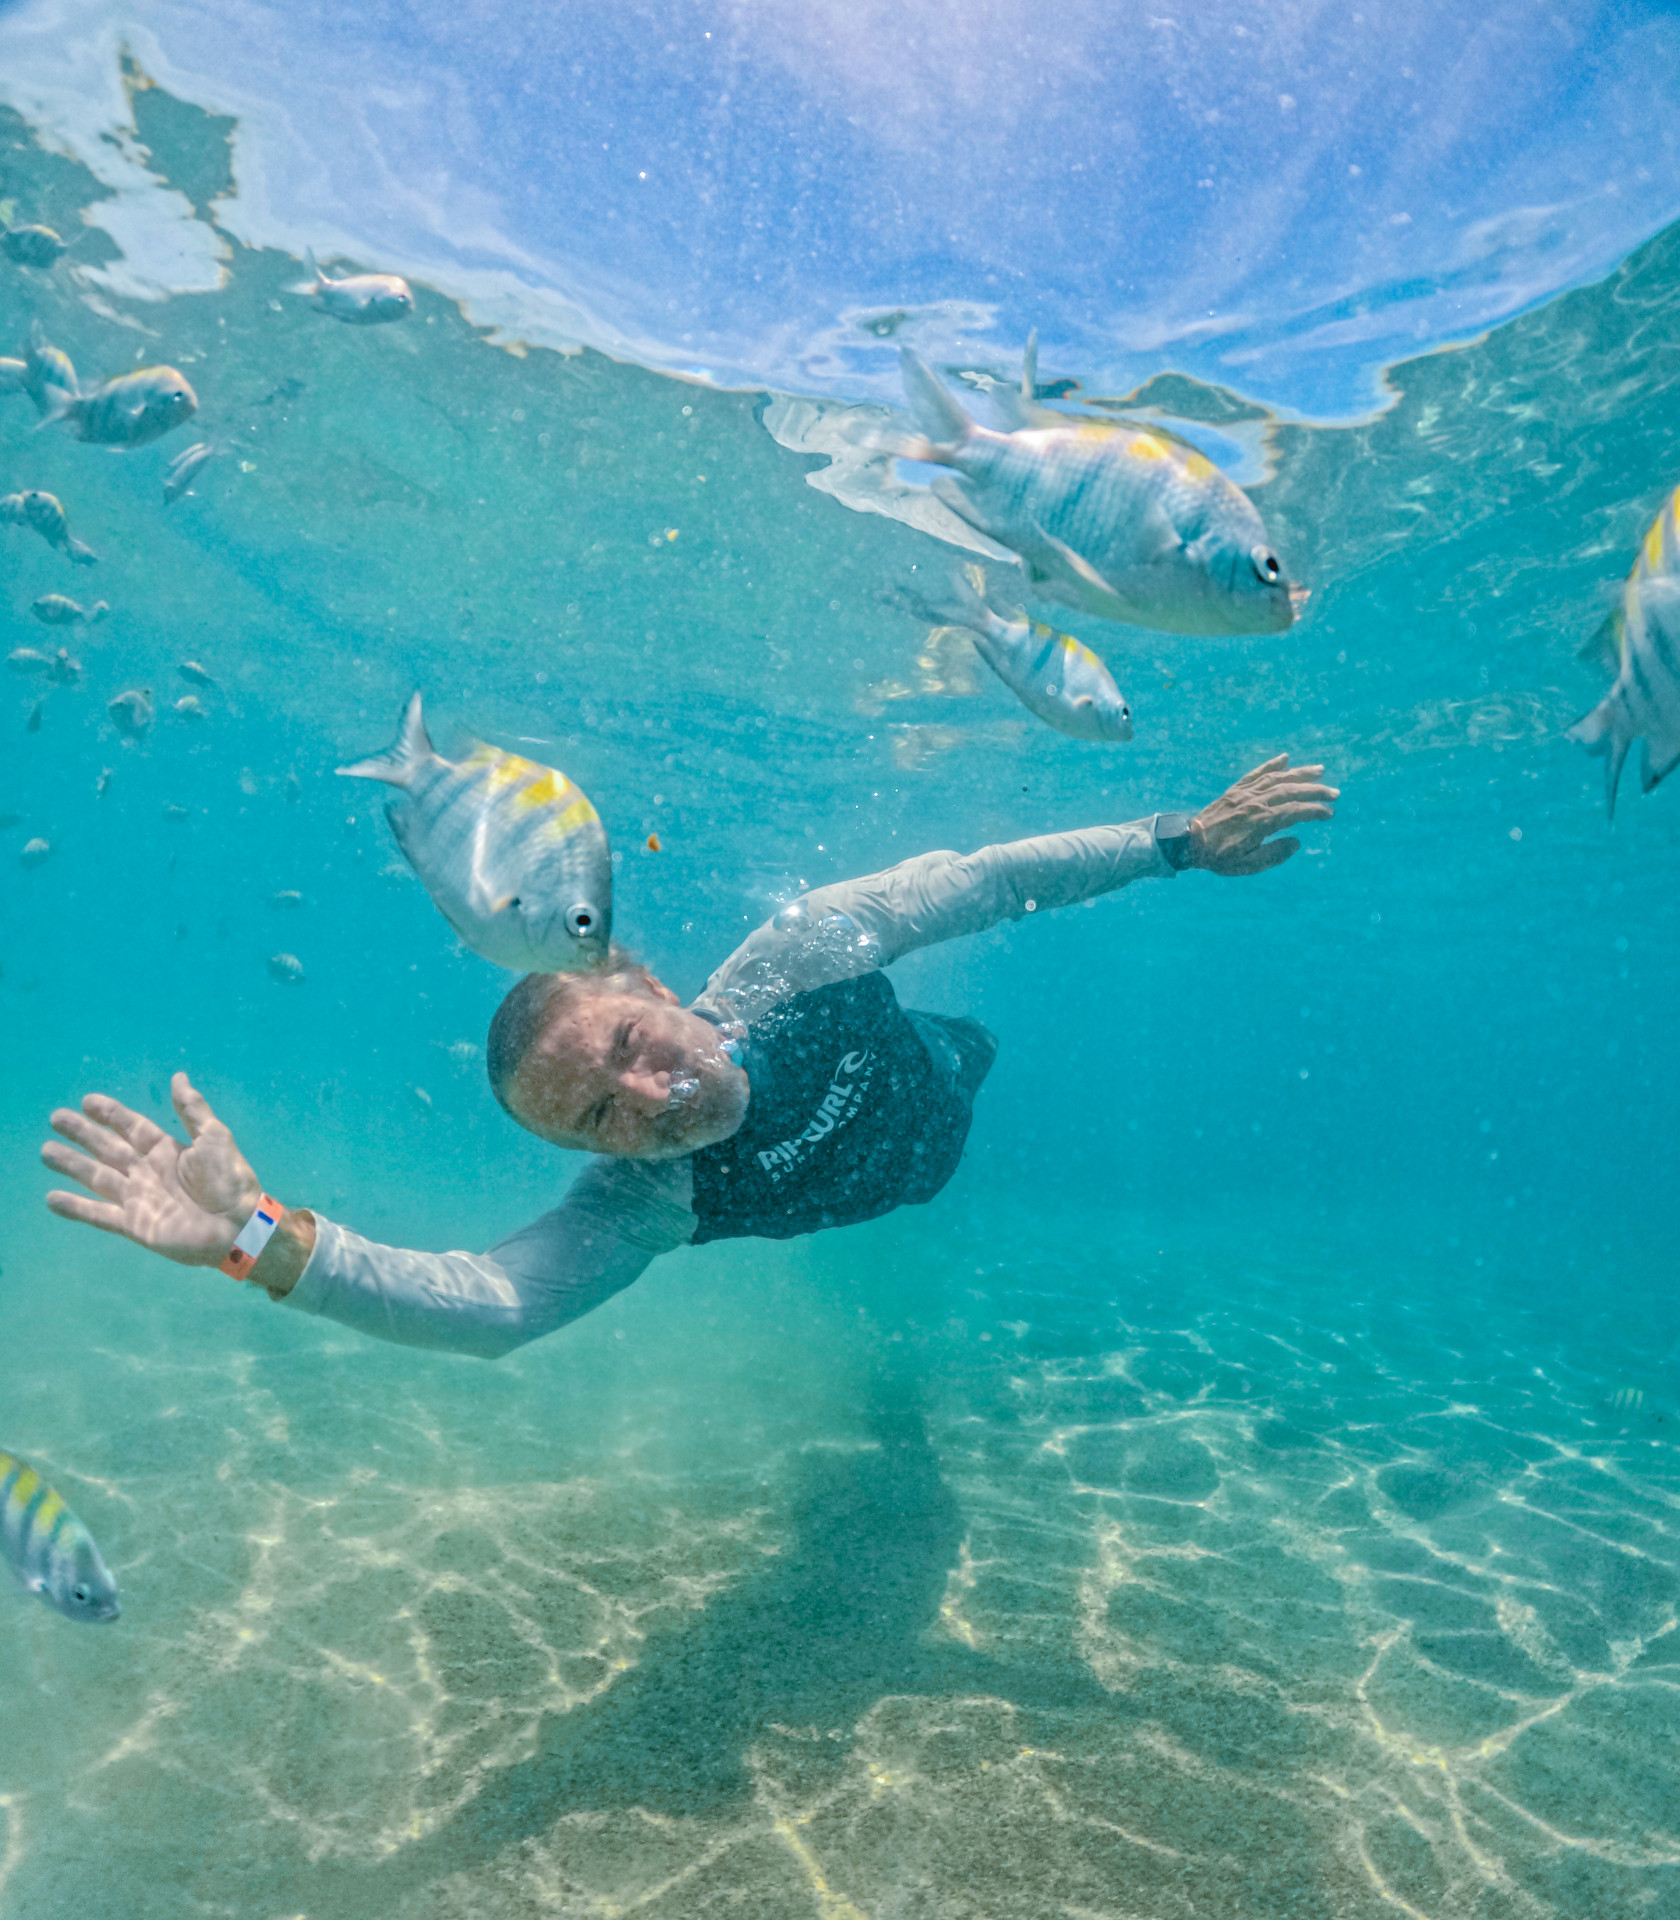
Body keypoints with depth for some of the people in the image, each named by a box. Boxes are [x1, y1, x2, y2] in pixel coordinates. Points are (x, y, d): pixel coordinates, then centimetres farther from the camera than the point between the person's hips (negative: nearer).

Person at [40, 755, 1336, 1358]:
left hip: (928, 1117, 0)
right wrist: (264, 1242, -75)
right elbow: (486, 1300, -61)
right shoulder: (639, 1204, -46)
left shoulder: (788, 961, -44)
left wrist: (1181, 841, -38)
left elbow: (975, 881, -37)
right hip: (845, 1198, 0)